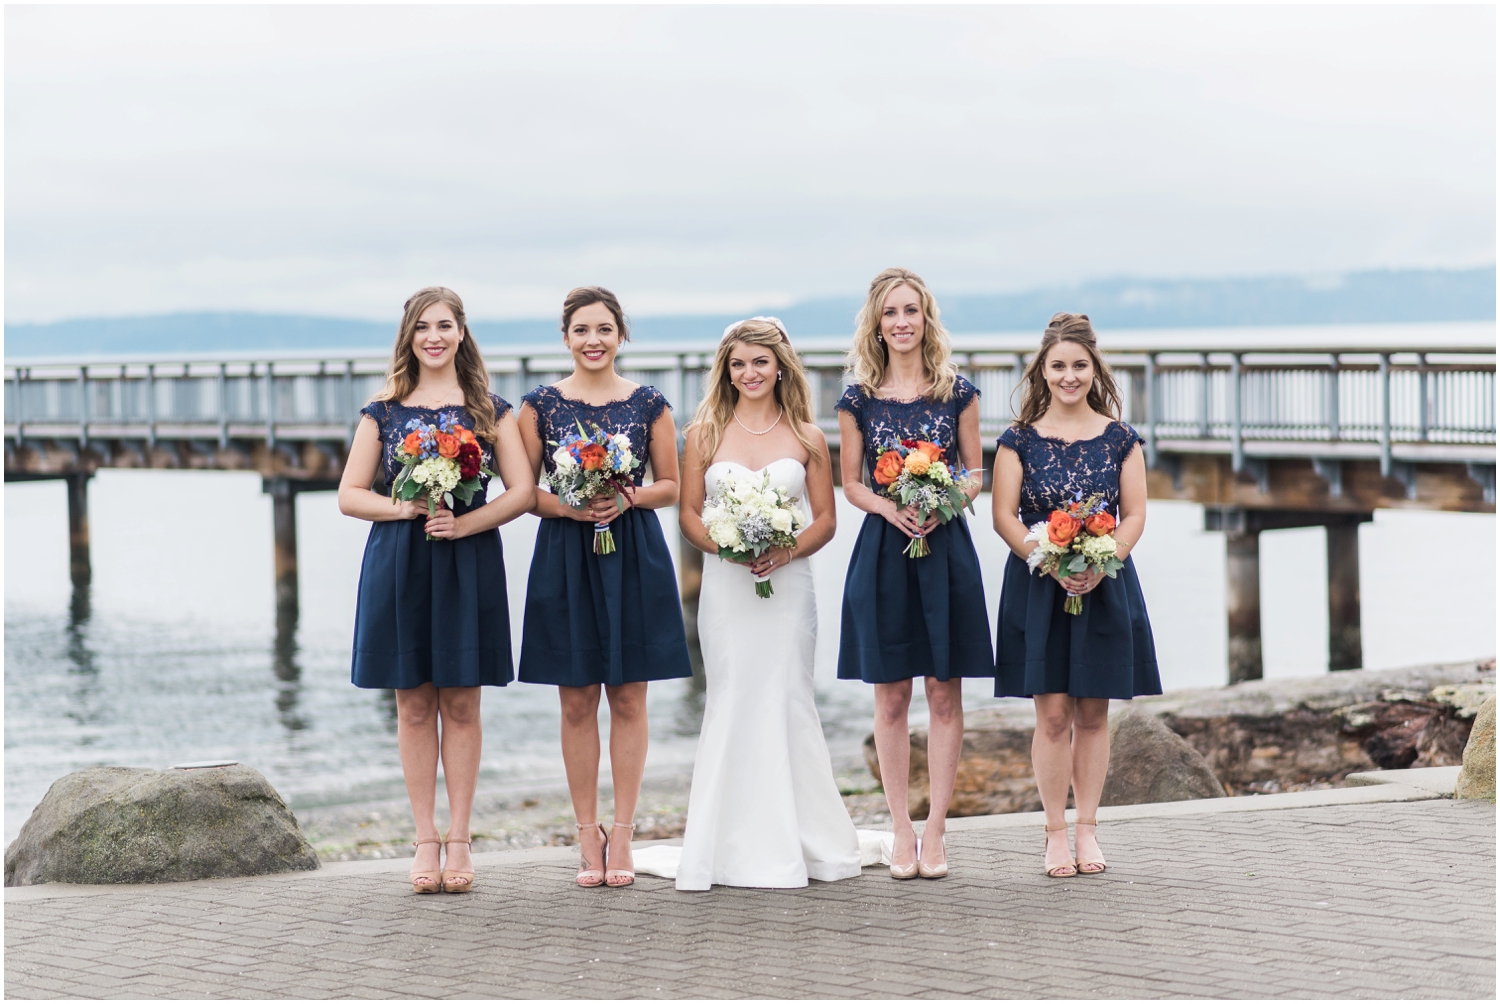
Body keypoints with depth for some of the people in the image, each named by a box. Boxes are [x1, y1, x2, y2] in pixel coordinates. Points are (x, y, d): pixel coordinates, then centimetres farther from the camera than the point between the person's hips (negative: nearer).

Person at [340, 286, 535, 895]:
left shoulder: (490, 410, 6)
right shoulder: (383, 412, 6)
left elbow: (521, 491, 1)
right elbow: (349, 496, 5)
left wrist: (464, 522, -13)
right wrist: (406, 508, -12)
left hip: (469, 564, 0)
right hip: (399, 565, 1)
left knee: (461, 703, 2)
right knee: (414, 704, 3)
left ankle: (458, 839, 7)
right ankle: (425, 840, 9)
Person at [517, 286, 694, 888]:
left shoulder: (649, 404, 3)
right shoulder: (540, 405, 3)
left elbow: (671, 486, 8)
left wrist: (629, 499, -11)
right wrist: (568, 506, -14)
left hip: (634, 557, 0)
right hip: (564, 559, 0)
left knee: (628, 698, 2)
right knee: (577, 702, 2)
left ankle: (621, 836, 8)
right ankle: (587, 834, 10)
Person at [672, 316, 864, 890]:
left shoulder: (807, 438, 7)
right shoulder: (705, 434, 7)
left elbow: (824, 519, 6)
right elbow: (689, 514, 6)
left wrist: (786, 551, -12)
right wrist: (728, 547, -13)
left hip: (788, 584, 0)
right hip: (725, 586, 0)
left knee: (786, 704, -3)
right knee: (732, 705, -2)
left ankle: (794, 842, 5)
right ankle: (737, 848, 3)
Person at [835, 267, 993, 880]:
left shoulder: (957, 393, 3)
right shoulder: (858, 400, 3)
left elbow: (976, 474, 7)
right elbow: (851, 484, 6)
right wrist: (888, 508, -13)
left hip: (945, 547, 0)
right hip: (882, 550, 0)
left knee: (945, 692, 1)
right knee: (891, 696, 3)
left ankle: (935, 829, 8)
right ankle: (901, 830, 11)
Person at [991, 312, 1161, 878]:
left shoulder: (1119, 439, 4)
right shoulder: (1020, 441, 0)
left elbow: (1134, 516, 3)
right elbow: (1005, 516, -3)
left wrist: (1099, 564, -14)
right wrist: (1053, 564, -17)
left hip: (1105, 586, 1)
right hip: (1037, 585, -1)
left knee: (1093, 712, 6)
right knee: (1053, 713, -3)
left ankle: (1088, 828, 14)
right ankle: (1056, 832, 5)